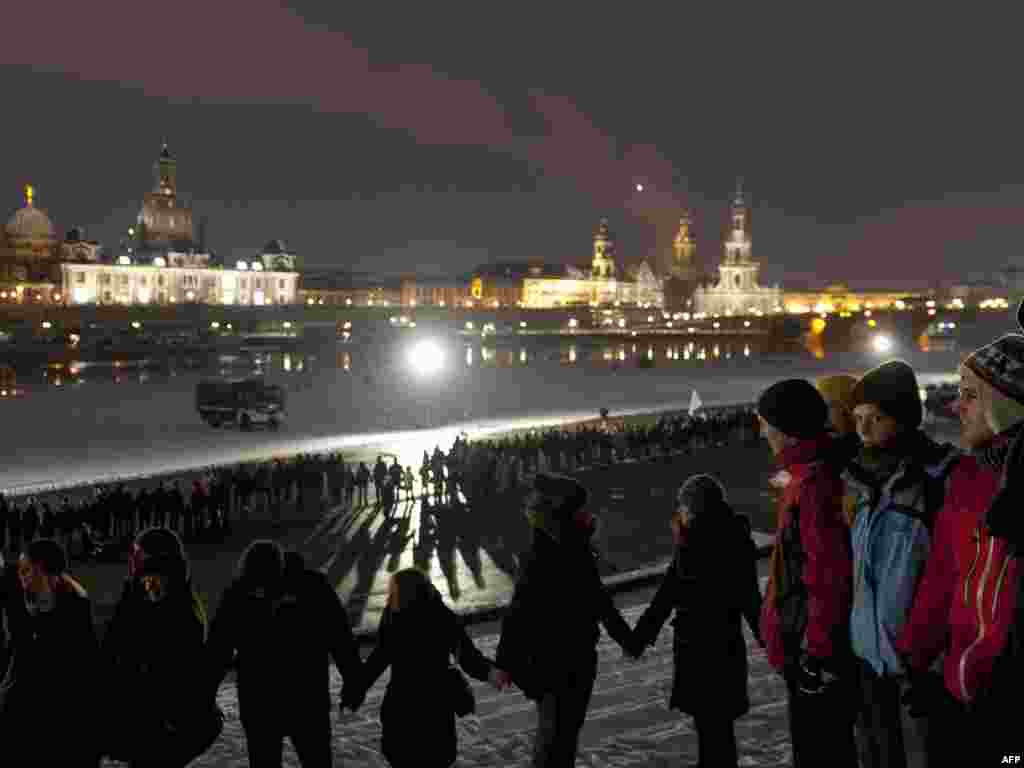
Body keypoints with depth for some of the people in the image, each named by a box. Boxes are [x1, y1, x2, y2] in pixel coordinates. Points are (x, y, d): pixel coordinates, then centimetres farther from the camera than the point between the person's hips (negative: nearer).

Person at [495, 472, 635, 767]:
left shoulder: (578, 552, 3)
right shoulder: (540, 561, -23)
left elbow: (598, 597, 16)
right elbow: (517, 614, -23)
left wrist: (624, 636, 24)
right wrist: (506, 663, -23)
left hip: (581, 658, 8)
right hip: (552, 661, -8)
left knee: (571, 725, 20)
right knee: (554, 730, -2)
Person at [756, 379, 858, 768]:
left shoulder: (814, 483, -20)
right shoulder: (807, 475, 12)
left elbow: (828, 574, -23)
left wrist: (817, 652, -21)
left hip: (814, 651, -10)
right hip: (810, 644, 10)